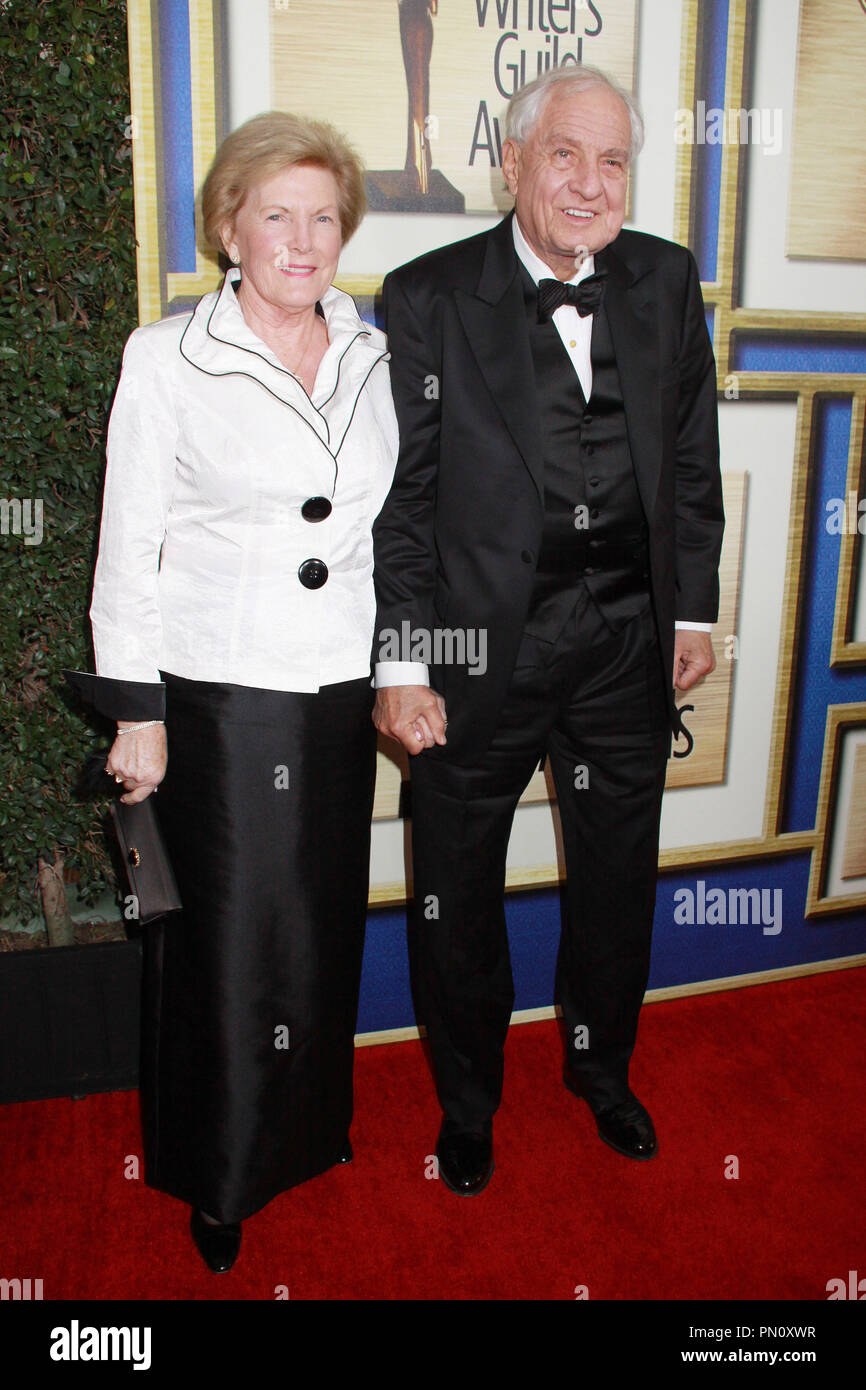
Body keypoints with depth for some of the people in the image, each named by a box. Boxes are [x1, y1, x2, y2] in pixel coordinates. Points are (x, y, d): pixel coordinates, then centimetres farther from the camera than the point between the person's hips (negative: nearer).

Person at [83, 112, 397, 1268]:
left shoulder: (372, 356, 7)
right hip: (217, 693, -4)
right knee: (224, 935, 8)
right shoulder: (166, 359, -5)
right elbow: (128, 546, -5)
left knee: (326, 923, 16)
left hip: (342, 687, 4)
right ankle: (221, 1176, 32)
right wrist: (136, 709, -7)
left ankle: (312, 1132, 42)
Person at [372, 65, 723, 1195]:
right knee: (458, 886, 12)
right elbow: (402, 494, -8)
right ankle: (468, 1098, 38)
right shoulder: (429, 297, -6)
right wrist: (400, 662, -12)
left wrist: (695, 609, 8)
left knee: (619, 871, 18)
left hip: (628, 637, 4)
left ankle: (601, 1064, 46)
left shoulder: (668, 281, 6)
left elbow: (692, 457, 11)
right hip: (481, 644, -3)